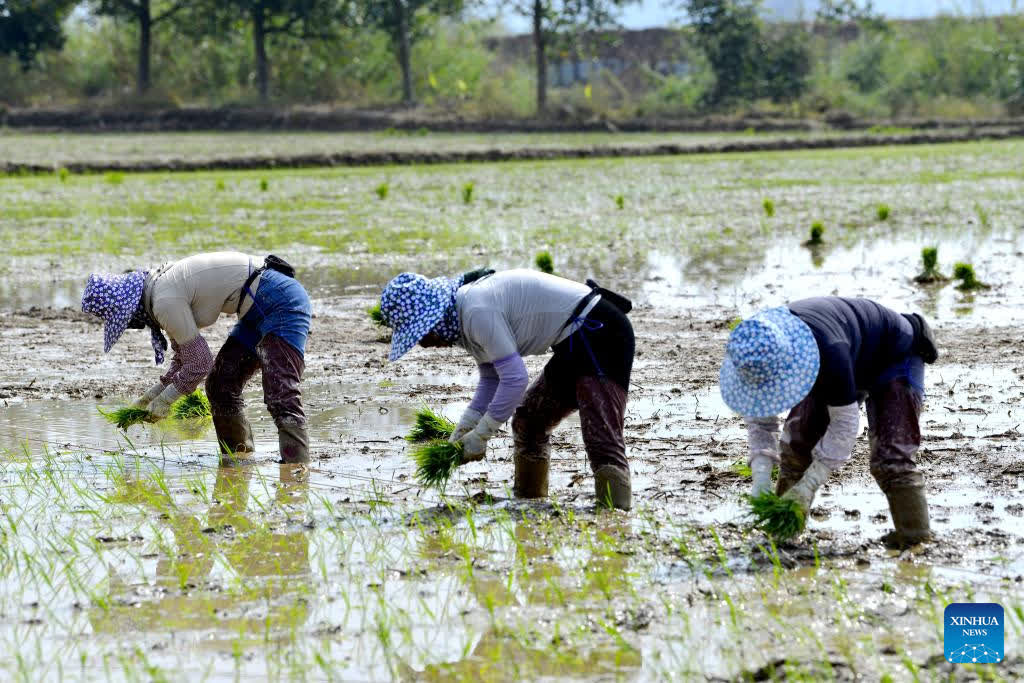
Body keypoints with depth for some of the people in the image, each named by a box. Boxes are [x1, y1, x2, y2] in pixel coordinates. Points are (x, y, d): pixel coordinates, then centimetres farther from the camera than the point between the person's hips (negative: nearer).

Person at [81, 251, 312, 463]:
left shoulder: (165, 301, -19)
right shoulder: (159, 287, 11)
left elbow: (200, 363, -15)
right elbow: (185, 358, 20)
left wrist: (164, 400, -3)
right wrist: (151, 396, 14)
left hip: (282, 304, -11)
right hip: (259, 310, 11)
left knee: (281, 399, -20)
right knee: (220, 387, 15)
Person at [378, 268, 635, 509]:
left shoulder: (478, 311, -22)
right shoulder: (465, 315, 11)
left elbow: (515, 378, -23)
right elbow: (491, 380, 17)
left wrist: (480, 435, -14)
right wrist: (462, 431, 5)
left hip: (597, 331, -11)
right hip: (575, 344, 11)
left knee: (602, 438, -22)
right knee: (528, 422, 21)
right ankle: (528, 498, 33)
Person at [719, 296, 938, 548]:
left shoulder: (829, 351, -46)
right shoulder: (756, 350, -26)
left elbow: (845, 420, -37)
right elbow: (758, 418, -14)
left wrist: (809, 484, -37)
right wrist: (761, 475, -29)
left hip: (894, 357, -7)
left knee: (890, 453, -20)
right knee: (798, 437, -3)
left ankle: (912, 529, -14)